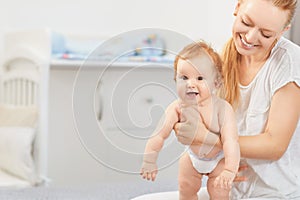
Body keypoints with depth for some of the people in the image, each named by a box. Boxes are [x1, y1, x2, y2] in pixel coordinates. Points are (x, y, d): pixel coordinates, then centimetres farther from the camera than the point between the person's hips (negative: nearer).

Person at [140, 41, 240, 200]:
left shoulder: (222, 108, -35)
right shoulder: (177, 108, -26)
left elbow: (230, 140, -37)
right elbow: (159, 135, -21)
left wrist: (230, 170, -44)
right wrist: (149, 162, -21)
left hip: (219, 159, -3)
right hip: (193, 157, 3)